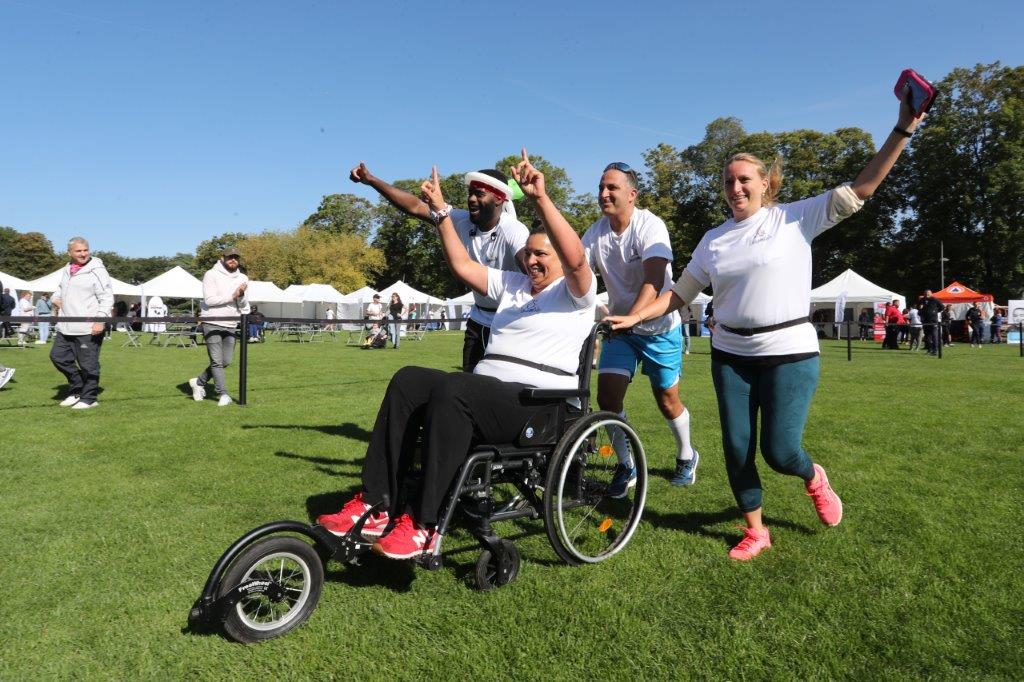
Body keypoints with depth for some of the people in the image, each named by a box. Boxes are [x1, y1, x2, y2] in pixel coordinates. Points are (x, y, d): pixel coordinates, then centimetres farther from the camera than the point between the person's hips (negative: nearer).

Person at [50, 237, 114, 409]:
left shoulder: (96, 270, -8)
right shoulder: (66, 270, 16)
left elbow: (107, 298, -13)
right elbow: (61, 288, 36)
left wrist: (100, 320, -23)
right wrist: (56, 298, 13)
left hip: (89, 328, -8)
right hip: (65, 327, 8)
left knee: (88, 364, -2)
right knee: (58, 356, 14)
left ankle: (89, 398, 12)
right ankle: (77, 390, 29)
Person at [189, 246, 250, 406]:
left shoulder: (242, 278, 10)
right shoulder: (211, 275, -5)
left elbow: (244, 306, 6)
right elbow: (209, 299, -15)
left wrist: (241, 296, -15)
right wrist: (232, 296, -17)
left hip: (230, 325, 5)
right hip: (212, 323, -5)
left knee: (226, 361, 7)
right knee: (217, 361, -5)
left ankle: (199, 382, 27)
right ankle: (223, 394, 2)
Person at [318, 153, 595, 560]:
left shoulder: (575, 294, 4)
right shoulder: (512, 284, 26)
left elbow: (576, 258, -18)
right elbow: (462, 265, 24)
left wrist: (541, 199, -26)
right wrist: (441, 210, 19)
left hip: (537, 402, -7)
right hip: (485, 389, 7)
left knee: (450, 389, -34)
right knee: (408, 380, -16)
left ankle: (424, 526, -31)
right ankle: (375, 505, -19)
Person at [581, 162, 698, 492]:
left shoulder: (650, 225, -20)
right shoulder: (596, 231, -5)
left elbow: (654, 281, -32)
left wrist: (629, 318, -44)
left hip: (659, 327, -4)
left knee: (667, 401, 8)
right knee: (607, 396, -9)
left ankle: (686, 456, 37)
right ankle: (626, 465, 13)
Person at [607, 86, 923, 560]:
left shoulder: (796, 219, -1)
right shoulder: (713, 240, 8)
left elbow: (860, 190, -6)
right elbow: (681, 293, 10)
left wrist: (902, 131, -12)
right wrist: (636, 316, -1)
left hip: (789, 353, -4)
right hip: (730, 355, 4)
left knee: (780, 450, -7)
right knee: (736, 449, 4)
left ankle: (815, 479, 31)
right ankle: (755, 531, 25)